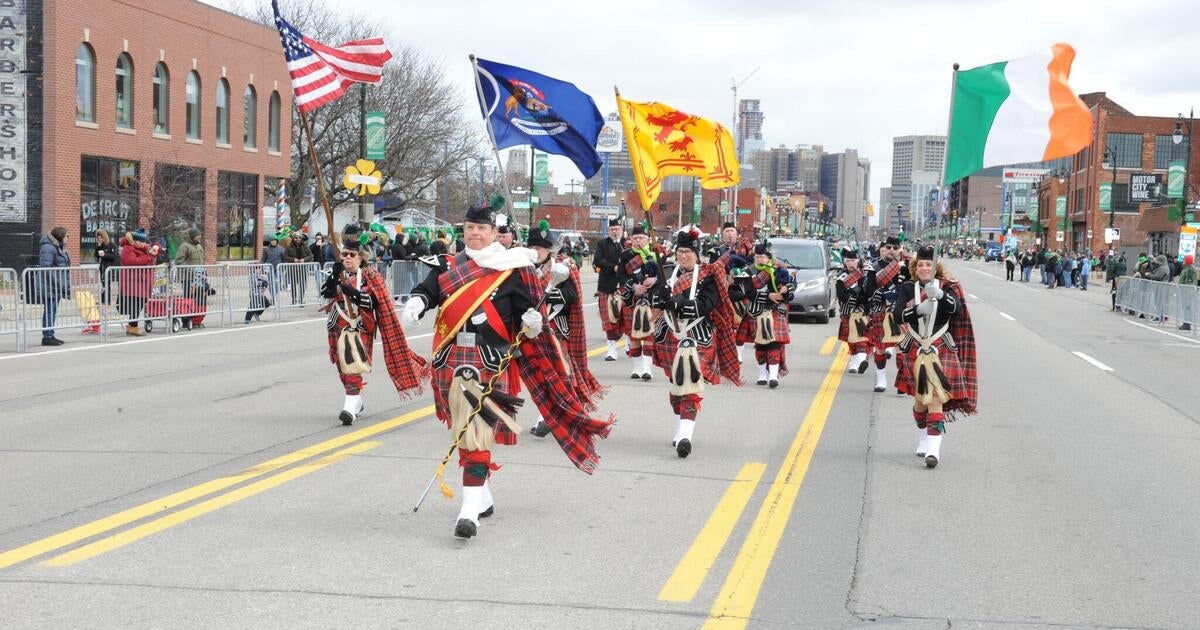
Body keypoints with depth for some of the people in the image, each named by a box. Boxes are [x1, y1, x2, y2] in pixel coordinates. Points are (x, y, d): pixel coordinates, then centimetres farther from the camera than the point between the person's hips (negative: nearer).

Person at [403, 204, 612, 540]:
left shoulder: (512, 269, 2)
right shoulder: (448, 267, 14)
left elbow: (527, 306, 2)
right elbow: (427, 290, 2)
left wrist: (532, 319, -20)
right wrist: (416, 303, -19)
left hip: (489, 361, -5)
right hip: (451, 359, 5)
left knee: (477, 431, -15)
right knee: (461, 430, 15)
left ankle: (471, 509, -18)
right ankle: (482, 496, 33)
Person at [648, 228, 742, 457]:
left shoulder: (707, 276, -3)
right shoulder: (668, 273, 9)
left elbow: (706, 305, -15)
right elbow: (654, 298, -1)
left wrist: (680, 303, -26)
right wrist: (661, 294, -24)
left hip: (696, 338, -5)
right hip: (671, 337, 5)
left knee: (689, 386, -15)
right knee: (675, 385, 15)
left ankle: (685, 436, -24)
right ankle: (682, 431, 29)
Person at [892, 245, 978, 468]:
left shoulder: (947, 287, 2)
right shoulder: (907, 288, 5)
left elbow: (957, 310, -15)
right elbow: (897, 314, -9)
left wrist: (940, 295, -33)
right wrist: (918, 309, -27)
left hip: (941, 350, -2)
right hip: (915, 349, 2)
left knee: (935, 396, -14)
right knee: (919, 396, 11)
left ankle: (933, 449, -21)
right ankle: (923, 440, 34)